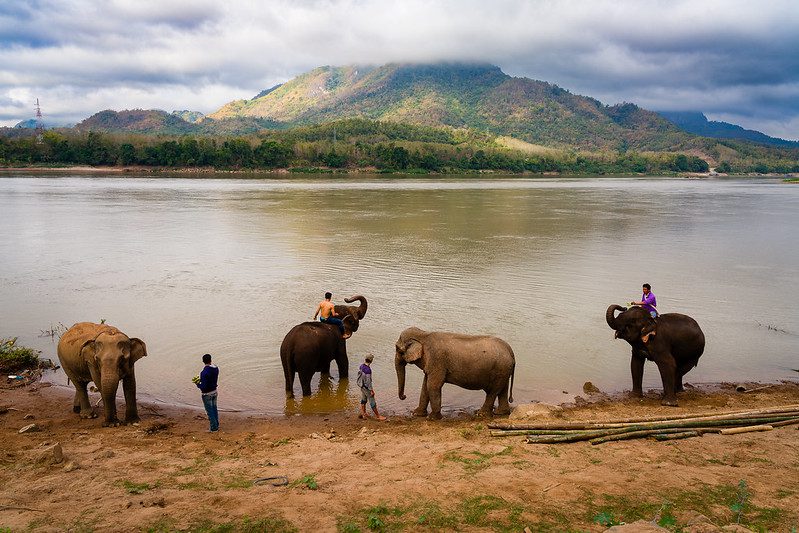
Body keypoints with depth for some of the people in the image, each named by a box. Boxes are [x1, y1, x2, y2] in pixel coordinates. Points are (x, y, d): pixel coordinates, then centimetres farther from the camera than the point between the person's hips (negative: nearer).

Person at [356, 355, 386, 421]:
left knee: (363, 400, 22)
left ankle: (363, 414, 33)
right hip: (366, 386, -9)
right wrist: (371, 390, -19)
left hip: (362, 385, 9)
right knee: (372, 402, 1)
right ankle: (378, 416, 9)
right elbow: (368, 381, -27)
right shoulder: (367, 369, -30)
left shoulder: (362, 366, -1)